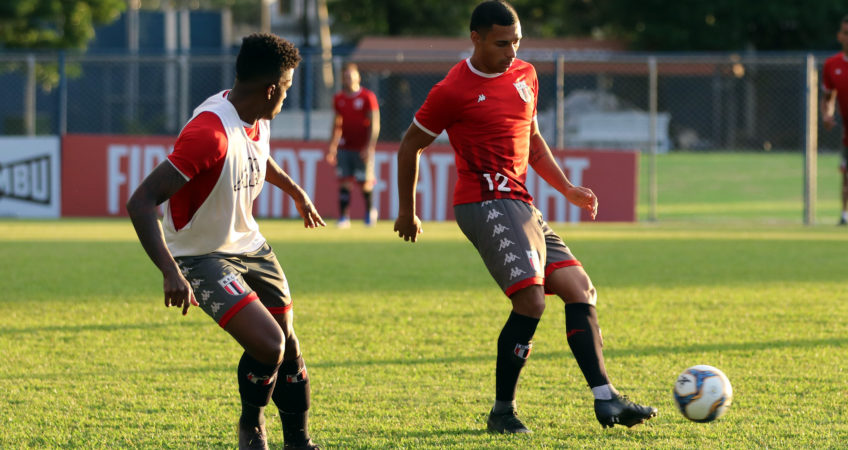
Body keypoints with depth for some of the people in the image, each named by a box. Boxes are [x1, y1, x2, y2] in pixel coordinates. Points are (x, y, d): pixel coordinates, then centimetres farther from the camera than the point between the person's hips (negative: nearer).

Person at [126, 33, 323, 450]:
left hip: (250, 246, 8)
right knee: (268, 344, -21)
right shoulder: (210, 132, -31)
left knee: (288, 346, 8)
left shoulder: (258, 119, -1)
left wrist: (295, 191, 43)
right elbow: (140, 202, -36)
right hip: (202, 257, -8)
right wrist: (171, 273, -45)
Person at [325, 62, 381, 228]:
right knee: (344, 182, -3)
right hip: (344, 148, 4)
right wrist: (332, 147, 14)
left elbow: (374, 125, -7)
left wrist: (369, 147, -15)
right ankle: (344, 217, -1)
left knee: (364, 182, -2)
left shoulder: (368, 97, -5)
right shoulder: (339, 99, 10)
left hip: (362, 149, -4)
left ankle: (370, 209, 23)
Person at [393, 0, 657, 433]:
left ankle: (606, 399, -1)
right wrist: (407, 212, 9)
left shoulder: (525, 75, 14)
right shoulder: (453, 91, -8)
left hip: (520, 203, 8)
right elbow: (410, 146, 3)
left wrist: (567, 188, 17)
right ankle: (502, 411, -10)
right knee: (531, 299, -21)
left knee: (581, 290, 0)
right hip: (485, 202, -8)